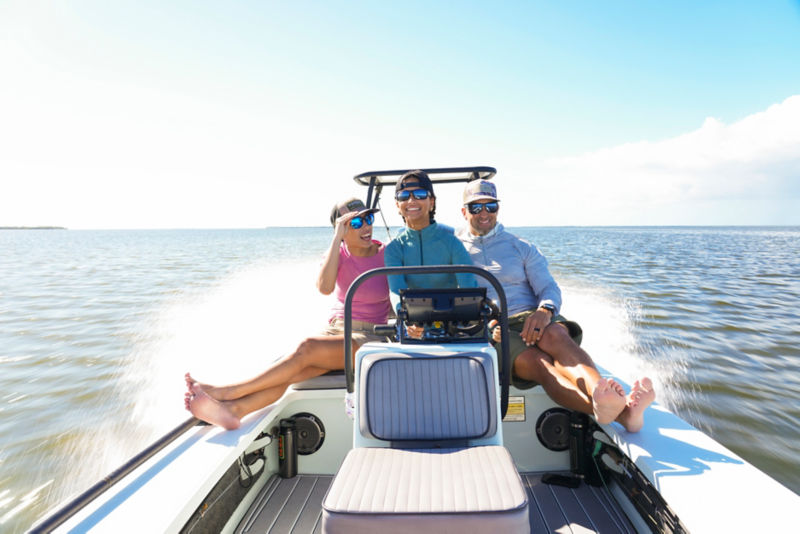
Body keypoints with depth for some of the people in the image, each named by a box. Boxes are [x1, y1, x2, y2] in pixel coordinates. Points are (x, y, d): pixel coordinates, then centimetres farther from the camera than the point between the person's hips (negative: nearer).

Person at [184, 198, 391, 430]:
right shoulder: (338, 252, 4)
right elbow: (325, 288, -18)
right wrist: (338, 236, -19)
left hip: (369, 340, -4)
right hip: (335, 330, 4)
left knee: (307, 348, -29)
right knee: (289, 372, -25)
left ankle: (224, 392, -26)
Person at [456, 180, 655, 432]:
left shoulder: (520, 247, 21)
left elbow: (550, 288, 10)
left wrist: (545, 310, -16)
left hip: (530, 319, 3)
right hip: (486, 333, -3)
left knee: (555, 335, -34)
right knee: (538, 363, -33)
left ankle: (601, 394, -60)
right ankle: (620, 414, -55)